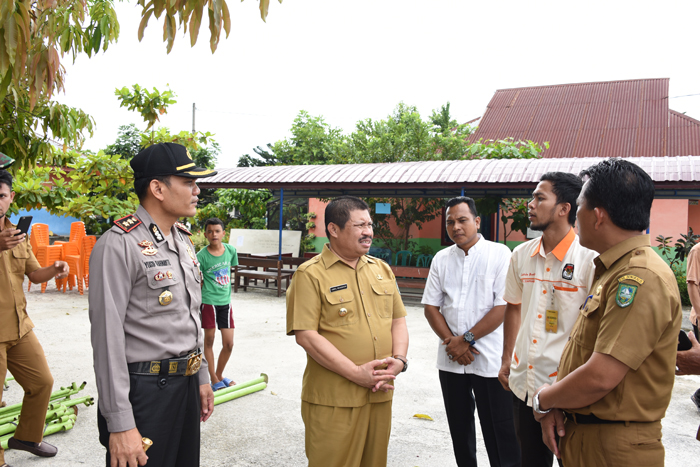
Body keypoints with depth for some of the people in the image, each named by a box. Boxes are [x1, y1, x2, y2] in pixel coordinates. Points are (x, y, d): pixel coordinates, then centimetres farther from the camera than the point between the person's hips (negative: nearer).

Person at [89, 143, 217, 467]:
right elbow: (107, 337, -19)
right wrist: (120, 425, -20)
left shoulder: (183, 240, 10)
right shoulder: (119, 245, -16)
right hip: (145, 391, -8)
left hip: (187, 383, 8)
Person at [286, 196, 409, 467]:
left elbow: (398, 320, 13)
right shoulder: (310, 274, -9)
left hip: (380, 395, 6)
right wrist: (356, 373, -18)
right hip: (333, 401, -5)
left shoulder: (382, 269, 11)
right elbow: (305, 335, -15)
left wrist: (399, 360, -5)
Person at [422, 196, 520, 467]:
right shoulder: (441, 259, 7)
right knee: (459, 427, 16)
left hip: (490, 360, -4)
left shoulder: (500, 254, -6)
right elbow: (431, 306, 6)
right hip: (450, 358, 4)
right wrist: (451, 341, -8)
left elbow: (504, 306, -12)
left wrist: (467, 339, -12)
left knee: (499, 432, 2)